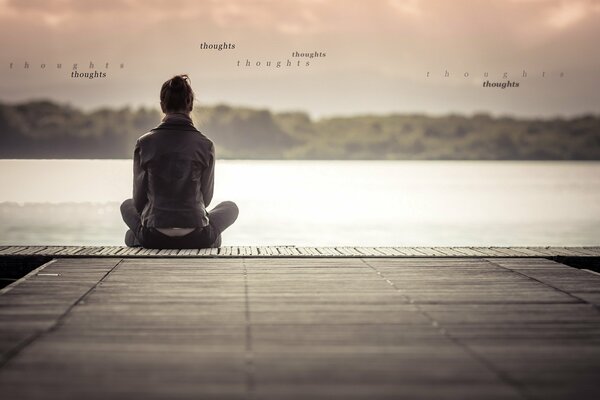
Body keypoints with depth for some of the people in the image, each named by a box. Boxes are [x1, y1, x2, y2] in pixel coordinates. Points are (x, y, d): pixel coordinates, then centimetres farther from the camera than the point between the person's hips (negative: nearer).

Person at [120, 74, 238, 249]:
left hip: (153, 239, 1)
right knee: (230, 207, 30)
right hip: (196, 239, -1)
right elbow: (206, 198, 7)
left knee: (127, 206, 34)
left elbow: (139, 200, 4)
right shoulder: (205, 145, -5)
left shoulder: (144, 143, -4)